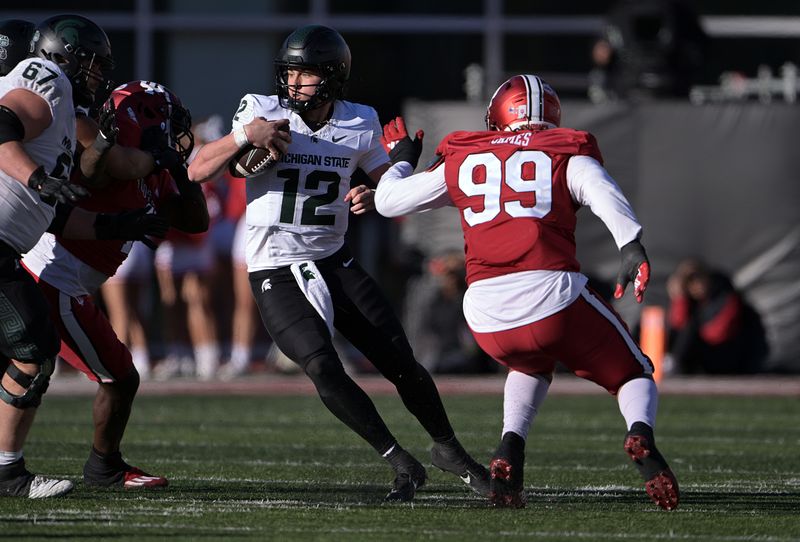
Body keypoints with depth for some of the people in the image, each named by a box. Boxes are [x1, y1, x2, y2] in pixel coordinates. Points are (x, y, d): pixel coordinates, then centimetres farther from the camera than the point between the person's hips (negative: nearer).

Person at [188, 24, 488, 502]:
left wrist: (373, 198, -12)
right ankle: (402, 465, -12)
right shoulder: (263, 112, -9)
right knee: (323, 368, -23)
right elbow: (198, 173, -11)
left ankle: (449, 450, 27)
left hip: (335, 262, 3)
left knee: (402, 363, 2)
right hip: (277, 276, -3)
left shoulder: (359, 124, -1)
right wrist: (245, 136, -26)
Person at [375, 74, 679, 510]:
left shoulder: (462, 162, 20)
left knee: (533, 364, 36)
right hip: (552, 295, -3)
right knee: (632, 374, 17)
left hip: (486, 316, 3)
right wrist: (631, 246, -23)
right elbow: (604, 195, -9)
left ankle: (509, 453, 10)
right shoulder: (566, 155, 14)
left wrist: (401, 160, 46)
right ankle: (640, 436, -17)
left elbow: (387, 200, 27)